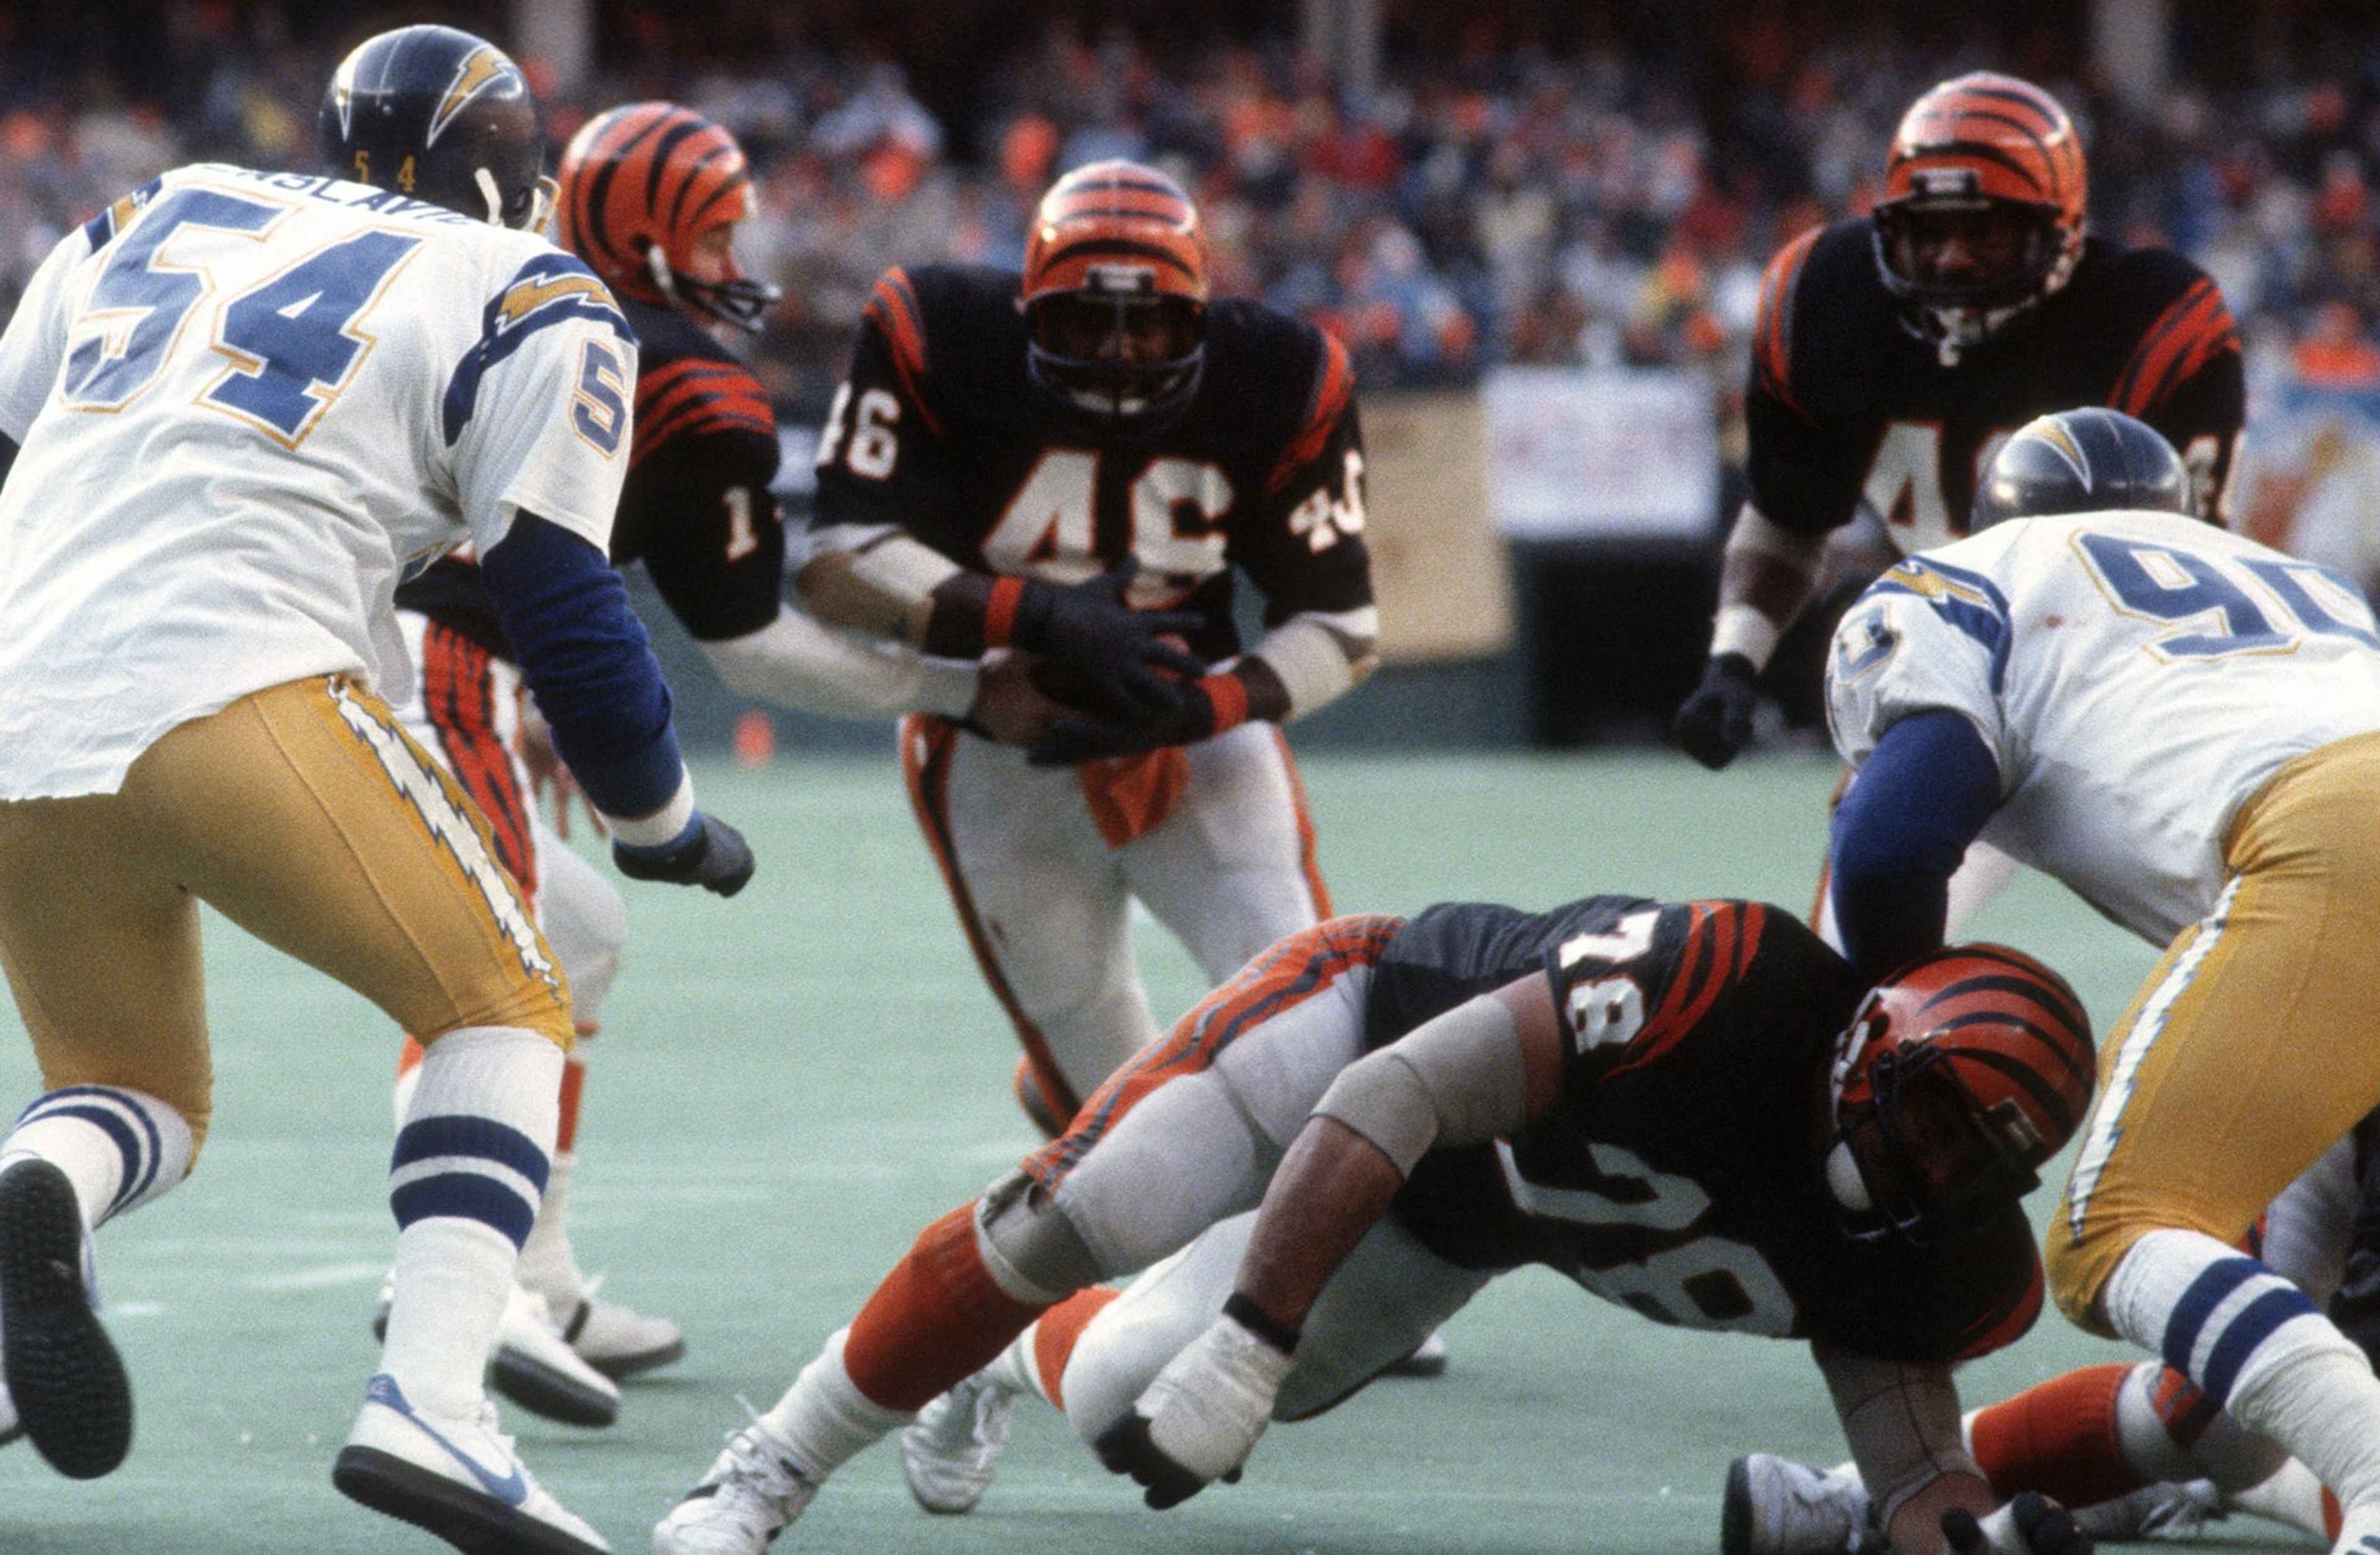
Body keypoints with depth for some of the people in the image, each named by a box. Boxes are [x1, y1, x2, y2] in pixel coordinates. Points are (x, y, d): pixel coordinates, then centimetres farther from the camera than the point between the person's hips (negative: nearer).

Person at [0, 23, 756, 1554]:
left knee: (142, 1102, 22)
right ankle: (428, 1401, -9)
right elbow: (564, 615, 7)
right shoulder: (530, 301, 10)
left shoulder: (151, 221, 24)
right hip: (229, 695, -5)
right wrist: (666, 824, 23)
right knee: (503, 1008, 14)